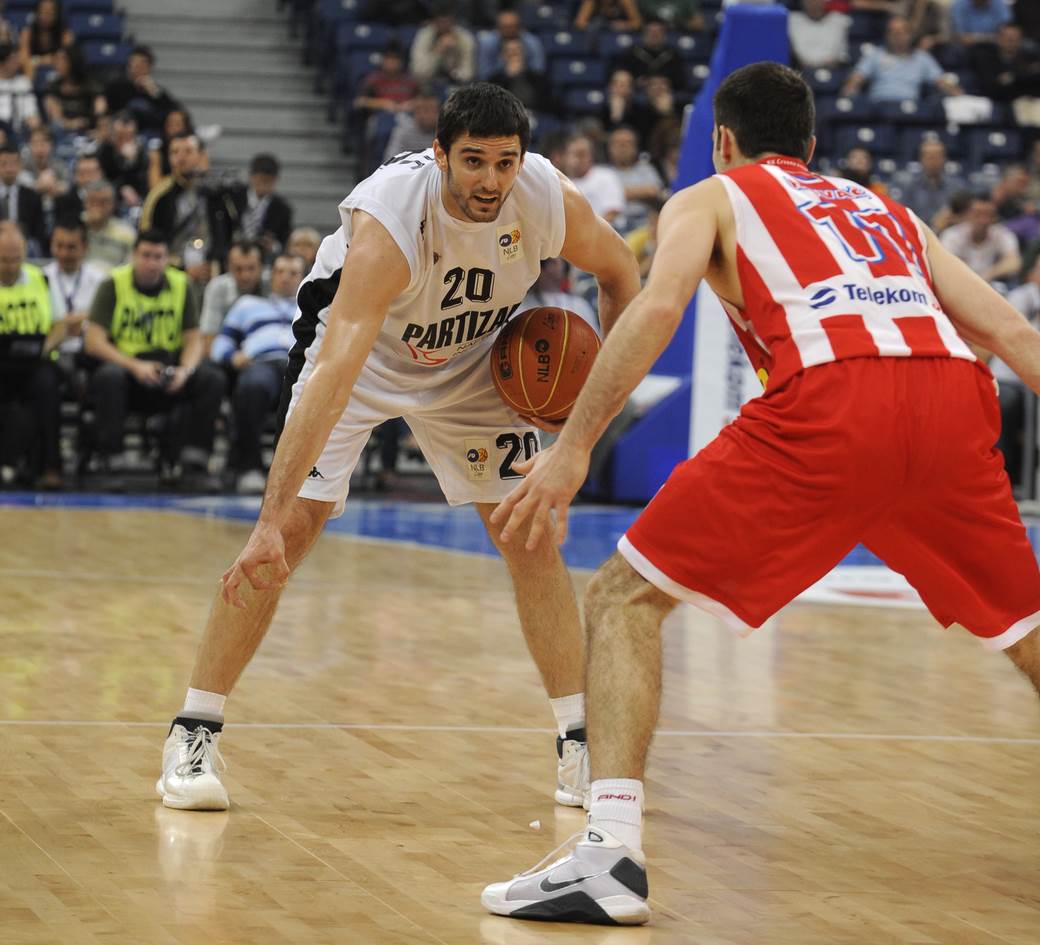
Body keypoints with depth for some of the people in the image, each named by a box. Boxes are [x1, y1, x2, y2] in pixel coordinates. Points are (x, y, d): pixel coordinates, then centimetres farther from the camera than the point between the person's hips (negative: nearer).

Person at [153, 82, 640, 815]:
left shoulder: (550, 200, -27)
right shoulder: (388, 219, -39)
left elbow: (619, 269, -2)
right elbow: (334, 373, -47)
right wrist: (270, 520, -53)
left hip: (470, 361, 4)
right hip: (360, 347, -4)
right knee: (292, 531, -14)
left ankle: (580, 746, 5)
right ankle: (194, 736, -5)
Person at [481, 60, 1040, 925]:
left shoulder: (710, 198, 23)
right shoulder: (890, 213, 36)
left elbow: (657, 309, 3)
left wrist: (574, 449, -1)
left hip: (831, 399, -4)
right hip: (952, 398, 4)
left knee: (625, 599, 6)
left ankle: (611, 853, -11)